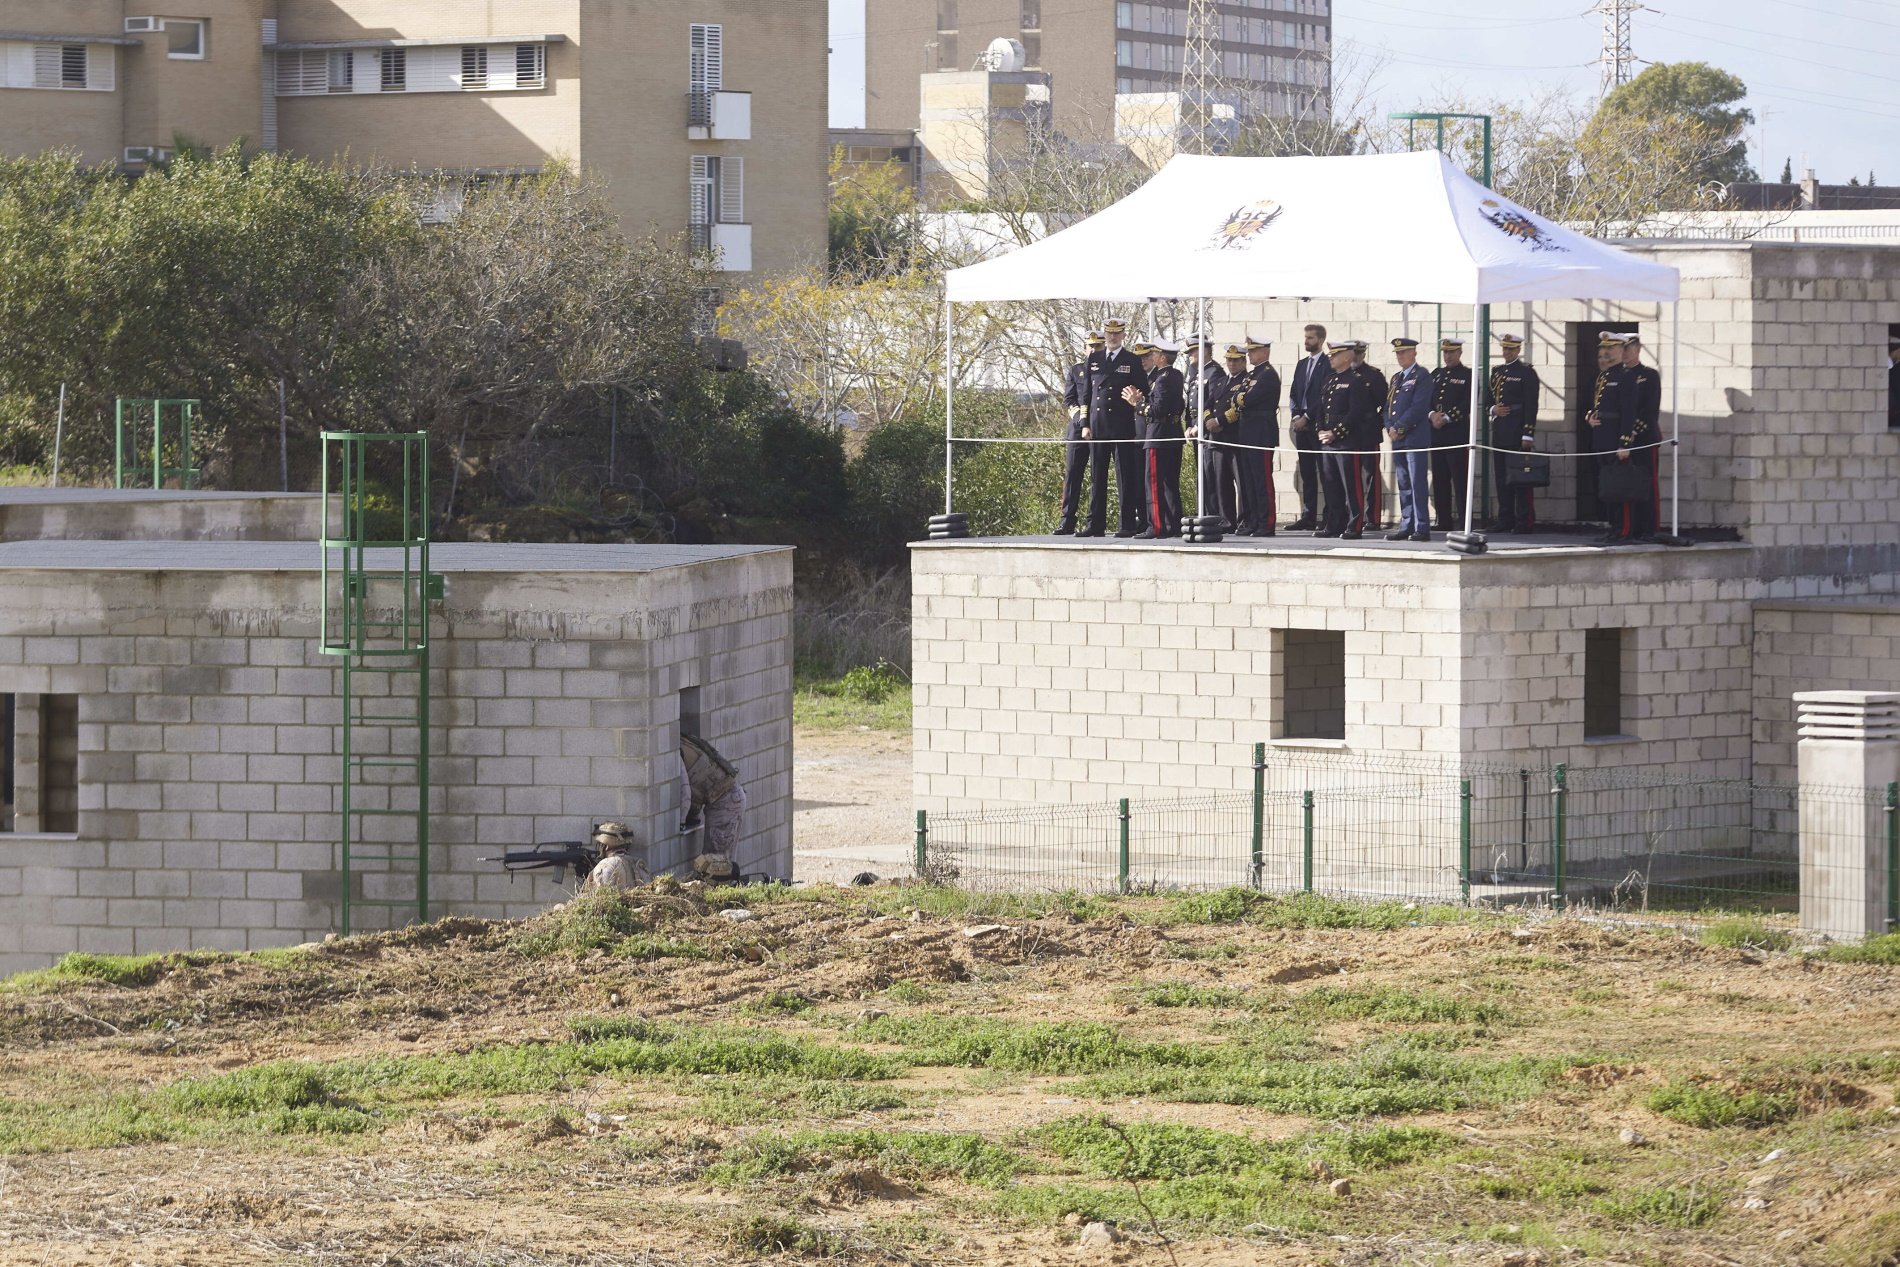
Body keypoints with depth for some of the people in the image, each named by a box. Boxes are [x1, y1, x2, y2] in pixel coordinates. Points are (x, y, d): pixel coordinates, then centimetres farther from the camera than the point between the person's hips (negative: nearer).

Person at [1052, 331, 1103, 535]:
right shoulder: (1076, 369, 12)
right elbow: (1068, 399, 9)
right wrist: (1080, 417, -8)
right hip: (1078, 428, 2)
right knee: (1072, 474, -2)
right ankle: (1066, 523, -1)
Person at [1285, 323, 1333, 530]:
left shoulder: (1328, 365, -6)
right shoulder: (1302, 365, 18)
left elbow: (1325, 396, -13)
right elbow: (1293, 394, 17)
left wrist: (1307, 418, -13)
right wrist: (1296, 416, 1)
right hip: (1302, 426, 7)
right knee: (1307, 474, 8)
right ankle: (1308, 517, 10)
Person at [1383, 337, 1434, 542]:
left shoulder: (1422, 377, -5)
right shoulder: (1396, 378, 20)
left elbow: (1418, 408, -14)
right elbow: (1388, 406, 18)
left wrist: (1399, 428, -13)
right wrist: (1390, 428, 1)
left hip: (1415, 438, -8)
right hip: (1398, 440, 8)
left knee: (1417, 485, -9)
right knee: (1404, 486, 9)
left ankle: (1422, 529, -10)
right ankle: (1406, 527, 12)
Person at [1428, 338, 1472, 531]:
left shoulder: (1468, 375, 0)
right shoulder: (1436, 374, 18)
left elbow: (1468, 404, -9)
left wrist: (1447, 418, -15)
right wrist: (1432, 415, -8)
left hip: (1457, 433, -6)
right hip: (1436, 434, 6)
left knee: (1460, 480, -7)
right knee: (1440, 480, 6)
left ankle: (1463, 523, -7)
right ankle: (1443, 524, 10)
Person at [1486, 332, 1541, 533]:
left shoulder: (1527, 373, -4)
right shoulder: (1497, 372, 17)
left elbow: (1531, 406, -9)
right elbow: (1487, 400, 22)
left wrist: (1528, 435, -15)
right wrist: (1493, 409, -2)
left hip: (1517, 434, -7)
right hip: (1499, 434, 7)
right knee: (1502, 480, 7)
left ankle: (1524, 522, -6)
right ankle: (1505, 522, 11)